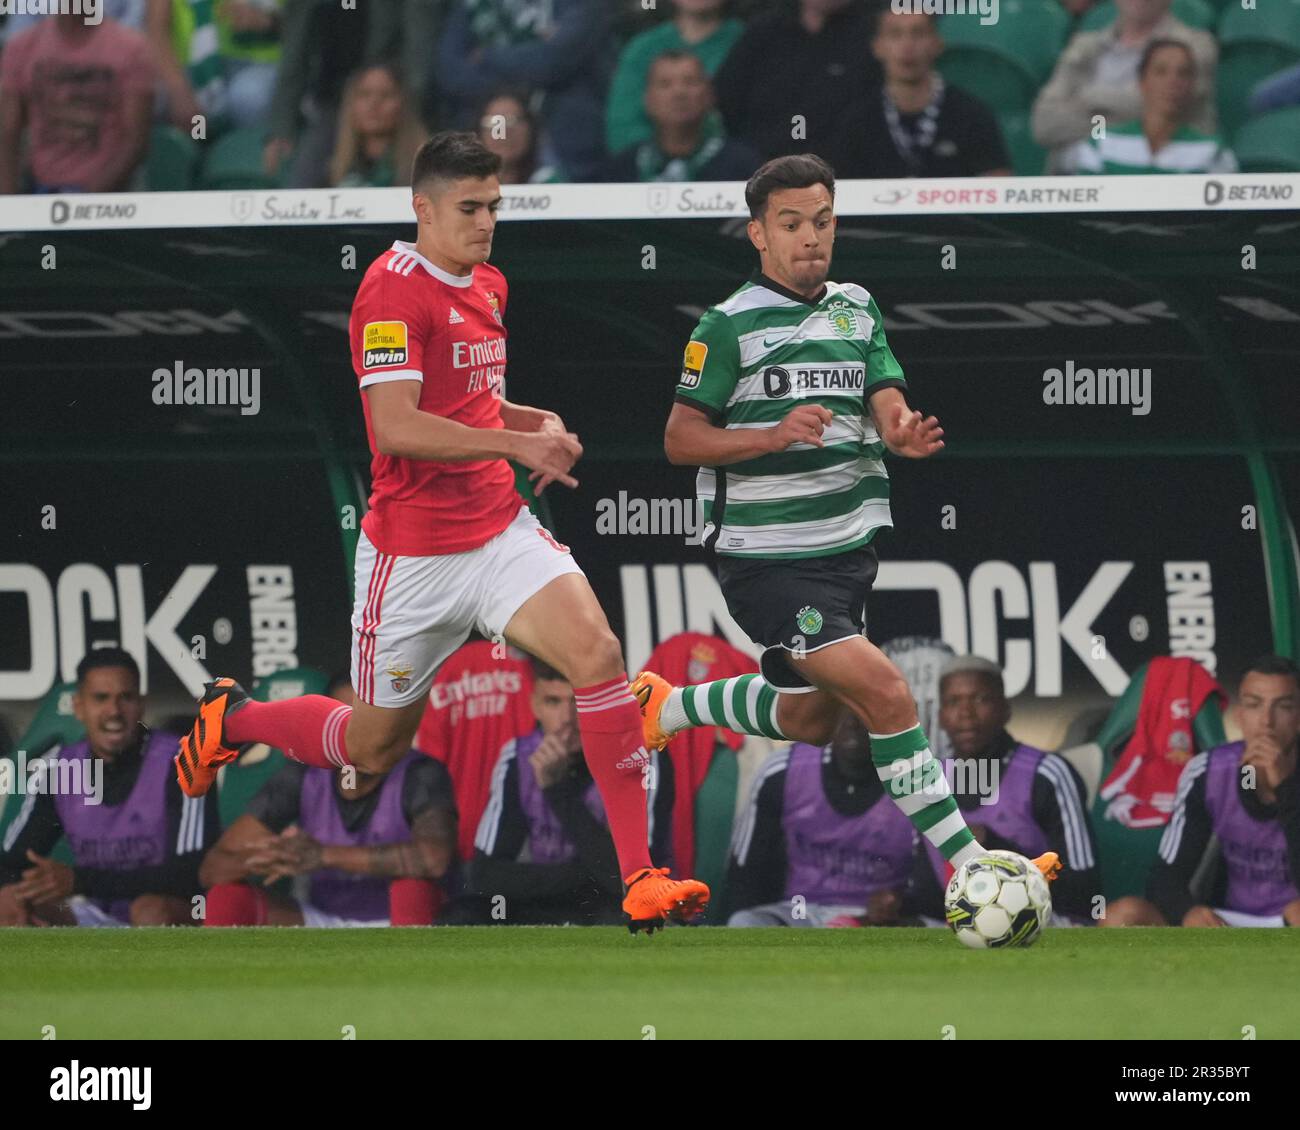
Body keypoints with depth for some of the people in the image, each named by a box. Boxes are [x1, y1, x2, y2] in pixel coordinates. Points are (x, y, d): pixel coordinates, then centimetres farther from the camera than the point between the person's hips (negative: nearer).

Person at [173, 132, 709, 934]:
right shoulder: (394, 289, -15)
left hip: (500, 530, 6)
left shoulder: (489, 286, 11)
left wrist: (540, 422, 8)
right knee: (375, 746, 10)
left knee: (597, 651, -20)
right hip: (413, 553, -6)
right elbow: (395, 425, -24)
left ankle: (640, 877, -20)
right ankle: (230, 718, 41)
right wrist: (516, 444, -25)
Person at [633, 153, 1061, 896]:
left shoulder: (857, 309, 7)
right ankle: (967, 866, -17)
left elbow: (888, 409, 0)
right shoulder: (731, 326, -11)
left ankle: (670, 706, 48)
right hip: (768, 561, -7)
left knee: (809, 719, 24)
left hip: (848, 548, 7)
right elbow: (681, 440, -10)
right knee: (887, 694, -20)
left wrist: (906, 434, -24)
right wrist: (775, 435, -25)